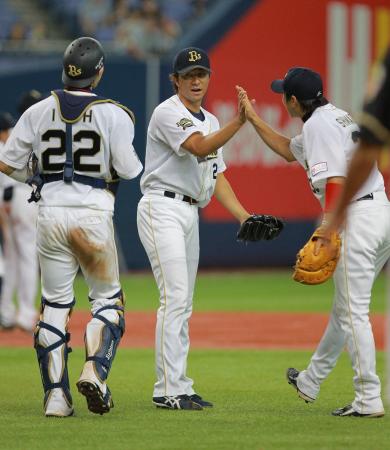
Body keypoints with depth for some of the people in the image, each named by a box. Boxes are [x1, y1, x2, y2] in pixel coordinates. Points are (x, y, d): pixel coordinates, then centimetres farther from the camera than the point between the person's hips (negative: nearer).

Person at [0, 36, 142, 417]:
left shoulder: (38, 112, 2)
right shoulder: (112, 114, -6)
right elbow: (129, 170, -8)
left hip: (50, 213, 3)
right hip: (93, 214, -3)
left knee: (54, 303, 9)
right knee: (107, 298, 11)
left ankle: (55, 394, 4)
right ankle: (94, 371, -12)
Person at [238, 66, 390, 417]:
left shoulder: (317, 125, -10)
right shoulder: (336, 117, 21)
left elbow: (336, 181, -20)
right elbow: (290, 151, 35)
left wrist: (326, 231, -23)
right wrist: (254, 119, 33)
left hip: (357, 218, -10)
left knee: (353, 312, -6)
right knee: (346, 306, 19)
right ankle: (310, 382, 33)